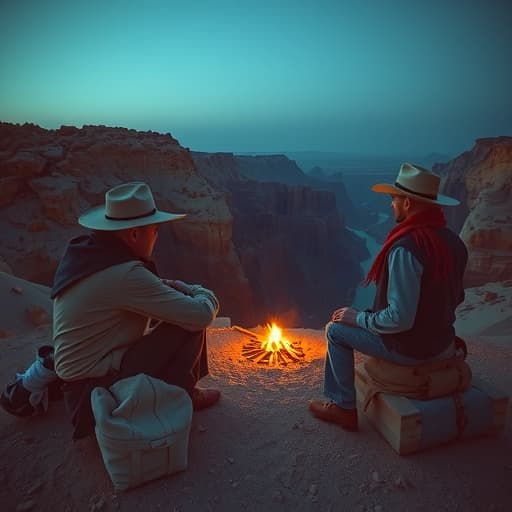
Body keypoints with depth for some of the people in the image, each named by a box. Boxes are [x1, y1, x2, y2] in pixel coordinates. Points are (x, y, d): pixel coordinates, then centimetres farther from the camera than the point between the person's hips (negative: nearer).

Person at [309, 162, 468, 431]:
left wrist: (358, 318, -12)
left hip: (410, 348, -8)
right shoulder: (452, 240, -2)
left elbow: (400, 318, -28)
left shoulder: (405, 248, -28)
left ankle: (345, 408, 19)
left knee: (337, 330, 8)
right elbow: (455, 298, 10)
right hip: (443, 342, 8)